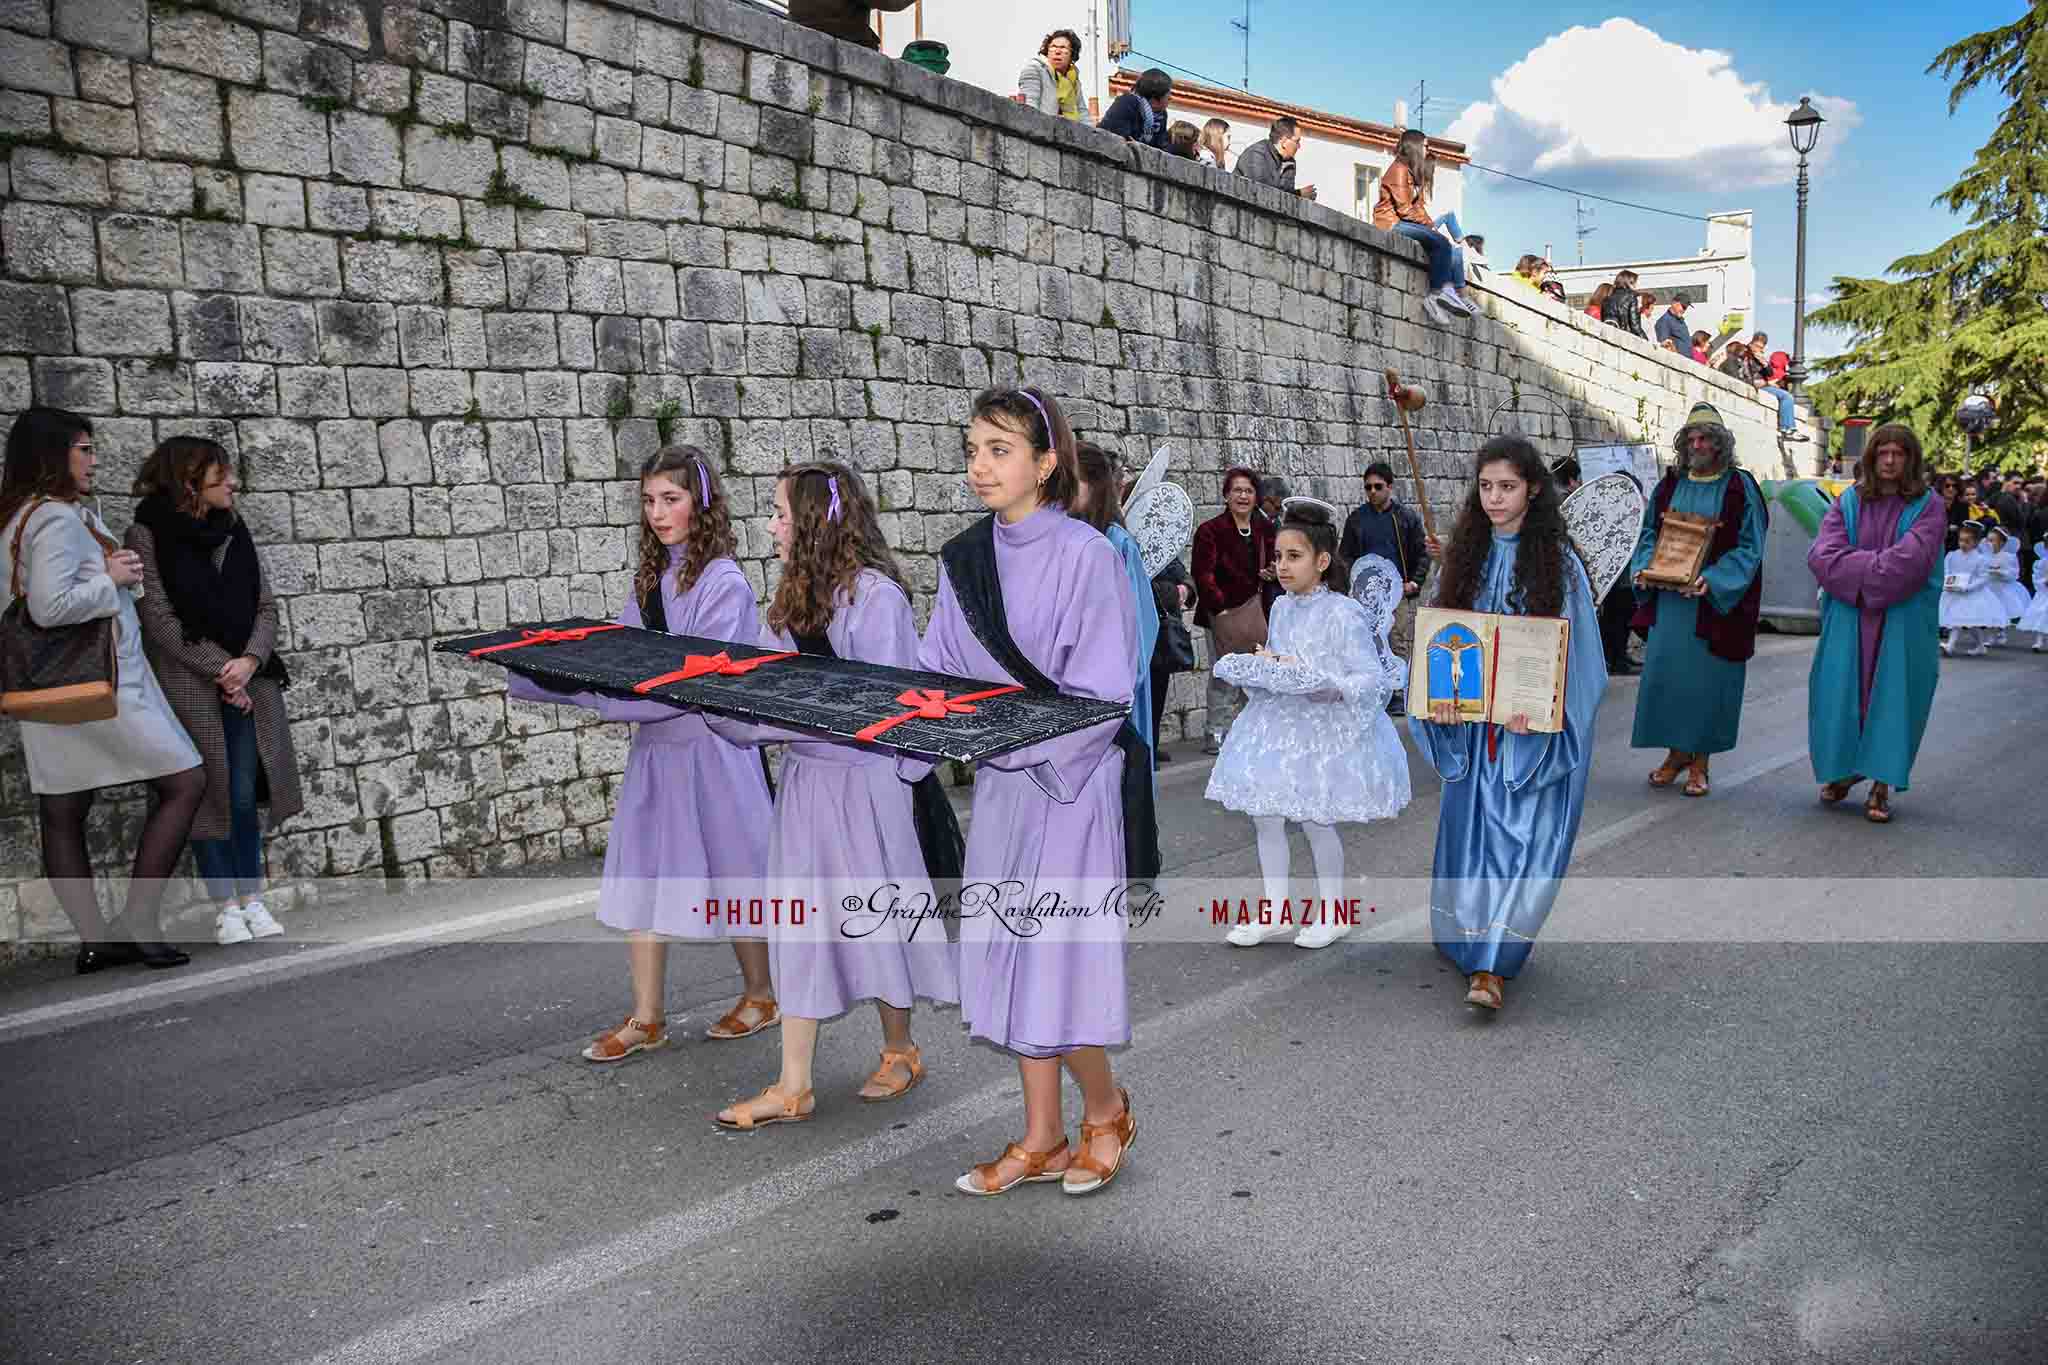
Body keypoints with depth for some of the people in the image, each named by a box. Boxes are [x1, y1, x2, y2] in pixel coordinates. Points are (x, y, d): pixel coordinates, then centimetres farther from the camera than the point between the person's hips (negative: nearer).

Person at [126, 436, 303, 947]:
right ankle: (225, 906, 13)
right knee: (209, 797, 3)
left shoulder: (233, 529, 10)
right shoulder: (148, 535, -4)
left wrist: (251, 660, -10)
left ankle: (252, 898, 16)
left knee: (246, 798, 6)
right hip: (190, 689, -3)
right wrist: (219, 670, -13)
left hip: (249, 685, 4)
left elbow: (265, 606, 7)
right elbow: (159, 618, -10)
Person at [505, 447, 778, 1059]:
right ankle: (646, 1019, 19)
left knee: (730, 879, 7)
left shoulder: (723, 583, -12)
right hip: (653, 750, 7)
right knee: (640, 883, 8)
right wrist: (534, 680, -5)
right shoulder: (650, 580, 11)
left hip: (709, 751, -7)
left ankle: (761, 996, 26)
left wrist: (603, 698, -25)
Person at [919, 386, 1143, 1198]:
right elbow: (935, 675, 7)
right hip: (1001, 783, 6)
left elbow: (1099, 696, -15)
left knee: (1058, 958, -4)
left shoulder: (1085, 556, -12)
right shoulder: (964, 560, 6)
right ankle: (1041, 1140, 24)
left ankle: (1105, 1109, 23)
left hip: (1074, 777, -6)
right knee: (1012, 956, 10)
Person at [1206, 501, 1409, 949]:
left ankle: (1332, 912, 24)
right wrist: (1261, 664, -2)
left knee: (1315, 821, 3)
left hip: (1321, 730, -7)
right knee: (1264, 817, 8)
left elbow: (1373, 678, -18)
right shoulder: (1281, 608, 6)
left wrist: (1330, 687, -33)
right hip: (1277, 725, 7)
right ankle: (1275, 910, 23)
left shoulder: (1342, 614, -16)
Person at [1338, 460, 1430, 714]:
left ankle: (1397, 697, 3)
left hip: (1400, 594, -1)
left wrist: (1415, 582, -8)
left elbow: (1422, 553, 6)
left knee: (1399, 646, -3)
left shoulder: (1407, 517, 6)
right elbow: (1345, 555, 11)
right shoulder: (1356, 518, 10)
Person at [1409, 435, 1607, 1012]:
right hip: (1471, 722, 4)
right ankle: (1477, 940, 28)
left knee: (1522, 835, -8)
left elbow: (1572, 651, -7)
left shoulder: (1558, 562, -6)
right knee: (1472, 828, 10)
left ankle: (1491, 966, -9)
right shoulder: (1466, 556, 6)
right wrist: (1436, 698, -8)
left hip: (1538, 731, -4)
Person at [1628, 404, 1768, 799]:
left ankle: (1699, 760, 12)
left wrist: (1713, 579, -20)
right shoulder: (1670, 485, 9)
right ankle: (1677, 752, 18)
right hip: (1668, 600, 4)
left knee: (1705, 678, 0)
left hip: (1714, 603, -4)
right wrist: (1643, 567, -4)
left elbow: (1748, 548, -6)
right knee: (1665, 673, 3)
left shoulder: (1740, 488, -2)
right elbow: (1650, 534, 16)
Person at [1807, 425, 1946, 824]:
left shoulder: (1926, 507, 1)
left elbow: (1912, 560, -15)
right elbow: (1821, 555, -7)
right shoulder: (1848, 502, 6)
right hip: (1848, 618, 2)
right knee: (1842, 693, 3)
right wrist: (1877, 567, -14)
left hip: (1902, 623, -2)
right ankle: (1844, 770, 20)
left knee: (1891, 696, 1)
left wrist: (1856, 569, -10)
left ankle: (1882, 783, 8)